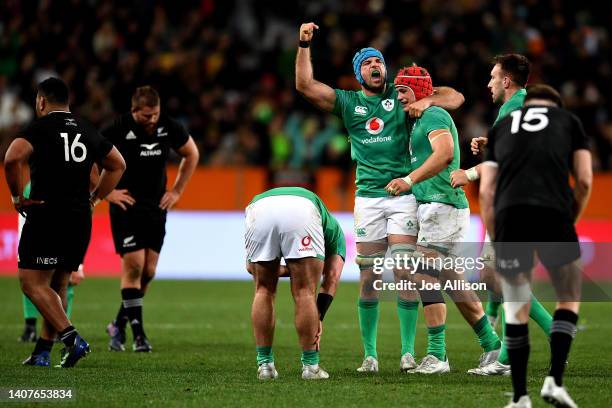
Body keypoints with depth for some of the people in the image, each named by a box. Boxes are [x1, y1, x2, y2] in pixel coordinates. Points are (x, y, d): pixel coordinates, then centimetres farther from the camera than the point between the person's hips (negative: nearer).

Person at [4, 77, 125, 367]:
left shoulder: (39, 128, -6)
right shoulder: (87, 131, 14)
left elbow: (12, 158, -22)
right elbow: (117, 165, 24)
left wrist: (18, 197, -10)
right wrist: (93, 199, 22)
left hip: (46, 215, -7)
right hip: (81, 220, 7)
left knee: (32, 283, -5)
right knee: (57, 286, 14)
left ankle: (71, 338, -21)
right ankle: (42, 352, 14)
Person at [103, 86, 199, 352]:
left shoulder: (169, 128, -4)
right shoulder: (119, 129, -15)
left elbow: (191, 154, 16)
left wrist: (177, 191, 11)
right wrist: (106, 192, -8)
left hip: (156, 208, 4)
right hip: (126, 207, -4)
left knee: (148, 271, 2)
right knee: (133, 265, -13)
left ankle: (119, 324, 19)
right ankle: (137, 333, -7)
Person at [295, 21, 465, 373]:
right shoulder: (348, 102, 11)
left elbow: (455, 98, 3)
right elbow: (305, 85, 3)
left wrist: (426, 101, -15)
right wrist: (304, 45, -5)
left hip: (405, 194, -1)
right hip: (368, 197, 2)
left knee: (405, 275, -8)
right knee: (368, 278, 0)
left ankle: (408, 352, -4)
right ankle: (370, 354, 5)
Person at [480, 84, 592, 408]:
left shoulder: (500, 127, 27)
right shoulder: (569, 120, 23)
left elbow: (486, 192, 18)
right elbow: (584, 181, 12)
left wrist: (496, 242, 22)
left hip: (509, 214, 2)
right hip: (554, 212, -2)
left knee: (516, 311, 12)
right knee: (569, 300, 16)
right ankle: (554, 380, 2)